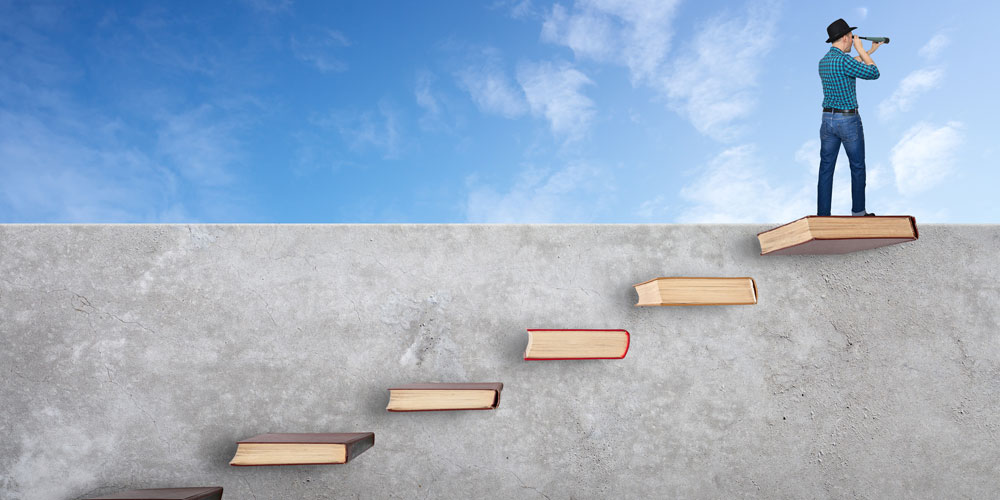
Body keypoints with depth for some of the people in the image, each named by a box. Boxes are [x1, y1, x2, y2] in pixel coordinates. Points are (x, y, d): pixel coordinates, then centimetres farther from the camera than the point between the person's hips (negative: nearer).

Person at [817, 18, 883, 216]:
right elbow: (873, 73, -11)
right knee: (857, 167, 11)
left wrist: (871, 50, 35)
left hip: (827, 120, 7)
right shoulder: (843, 60, -19)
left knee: (826, 169, 6)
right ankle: (858, 212, 22)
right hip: (849, 120, -6)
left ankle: (823, 215, 5)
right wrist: (861, 49, -4)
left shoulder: (823, 61, 8)